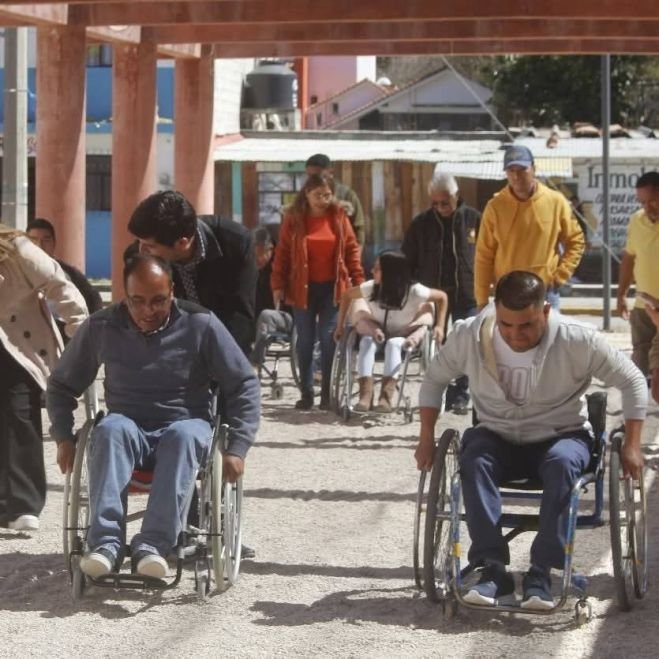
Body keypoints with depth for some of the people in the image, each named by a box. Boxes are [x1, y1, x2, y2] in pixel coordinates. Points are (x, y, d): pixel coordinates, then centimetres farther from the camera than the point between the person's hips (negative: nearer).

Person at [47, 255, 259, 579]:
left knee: (184, 435, -38)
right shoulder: (101, 328, 0)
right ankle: (106, 542, -44)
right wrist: (64, 437, 2)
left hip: (186, 428, -1)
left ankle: (153, 544, -46)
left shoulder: (201, 325, -5)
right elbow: (61, 384, 15)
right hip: (128, 428, 1)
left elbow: (244, 385, 0)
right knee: (111, 429, -35)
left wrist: (237, 448, -8)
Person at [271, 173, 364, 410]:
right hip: (302, 289, 0)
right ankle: (306, 394, 11)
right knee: (305, 341, 5)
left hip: (332, 288, 0)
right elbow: (282, 254, 0)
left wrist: (359, 282, -1)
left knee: (329, 340, -1)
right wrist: (278, 285, -6)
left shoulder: (339, 217, 2)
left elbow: (352, 250, 4)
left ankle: (327, 394, 4)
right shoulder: (294, 219, 0)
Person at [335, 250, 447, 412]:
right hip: (378, 331, 3)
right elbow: (347, 295, 1)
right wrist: (340, 326, 2)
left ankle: (387, 396, -44)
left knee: (393, 344, -37)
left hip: (405, 337, -3)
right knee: (367, 341, -31)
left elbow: (442, 297, -9)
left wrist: (439, 326, -15)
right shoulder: (371, 288, -15)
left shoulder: (413, 291, -23)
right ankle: (365, 395, -39)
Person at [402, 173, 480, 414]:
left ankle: (461, 394, 10)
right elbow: (408, 261, 9)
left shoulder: (474, 219, -2)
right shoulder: (421, 224, 2)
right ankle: (442, 393, 13)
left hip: (468, 297, -2)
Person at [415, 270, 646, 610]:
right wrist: (427, 439, 0)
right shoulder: (469, 336, -12)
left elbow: (632, 381, -6)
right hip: (498, 439, 2)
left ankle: (542, 572, -32)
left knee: (562, 463, -37)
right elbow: (434, 380, 6)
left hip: (561, 436, -2)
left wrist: (632, 445, -9)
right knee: (474, 458, -33)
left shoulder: (577, 340, -17)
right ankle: (493, 568, -32)